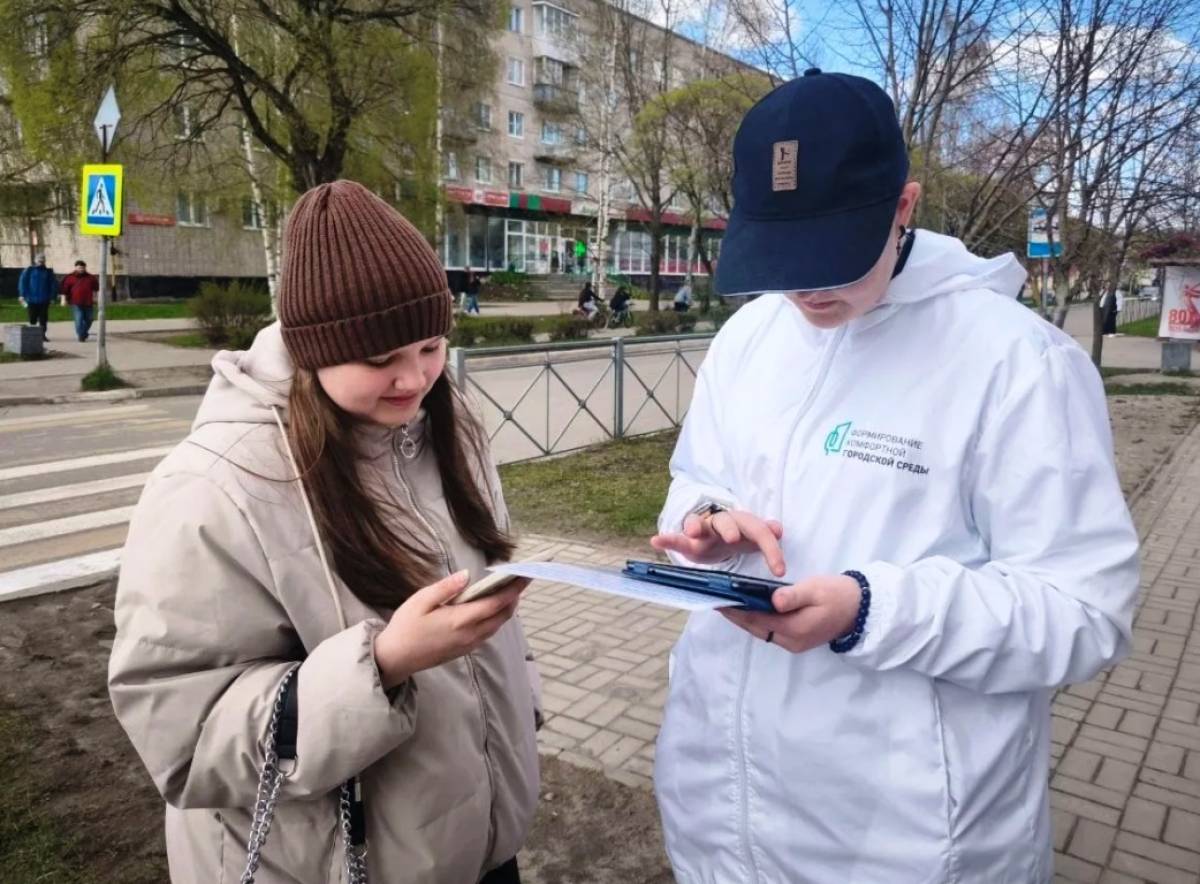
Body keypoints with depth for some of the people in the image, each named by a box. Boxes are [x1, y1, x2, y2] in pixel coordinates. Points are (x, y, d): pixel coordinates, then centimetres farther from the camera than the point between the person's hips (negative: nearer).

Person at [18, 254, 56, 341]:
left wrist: (52, 297, -1)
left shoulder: (48, 272, 7)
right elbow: (22, 282, -2)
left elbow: (53, 285, 6)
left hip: (44, 300, 1)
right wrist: (23, 295, -9)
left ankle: (42, 334, 10)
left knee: (43, 319, 3)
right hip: (32, 299, -1)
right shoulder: (29, 270, 1)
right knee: (33, 319, 3)